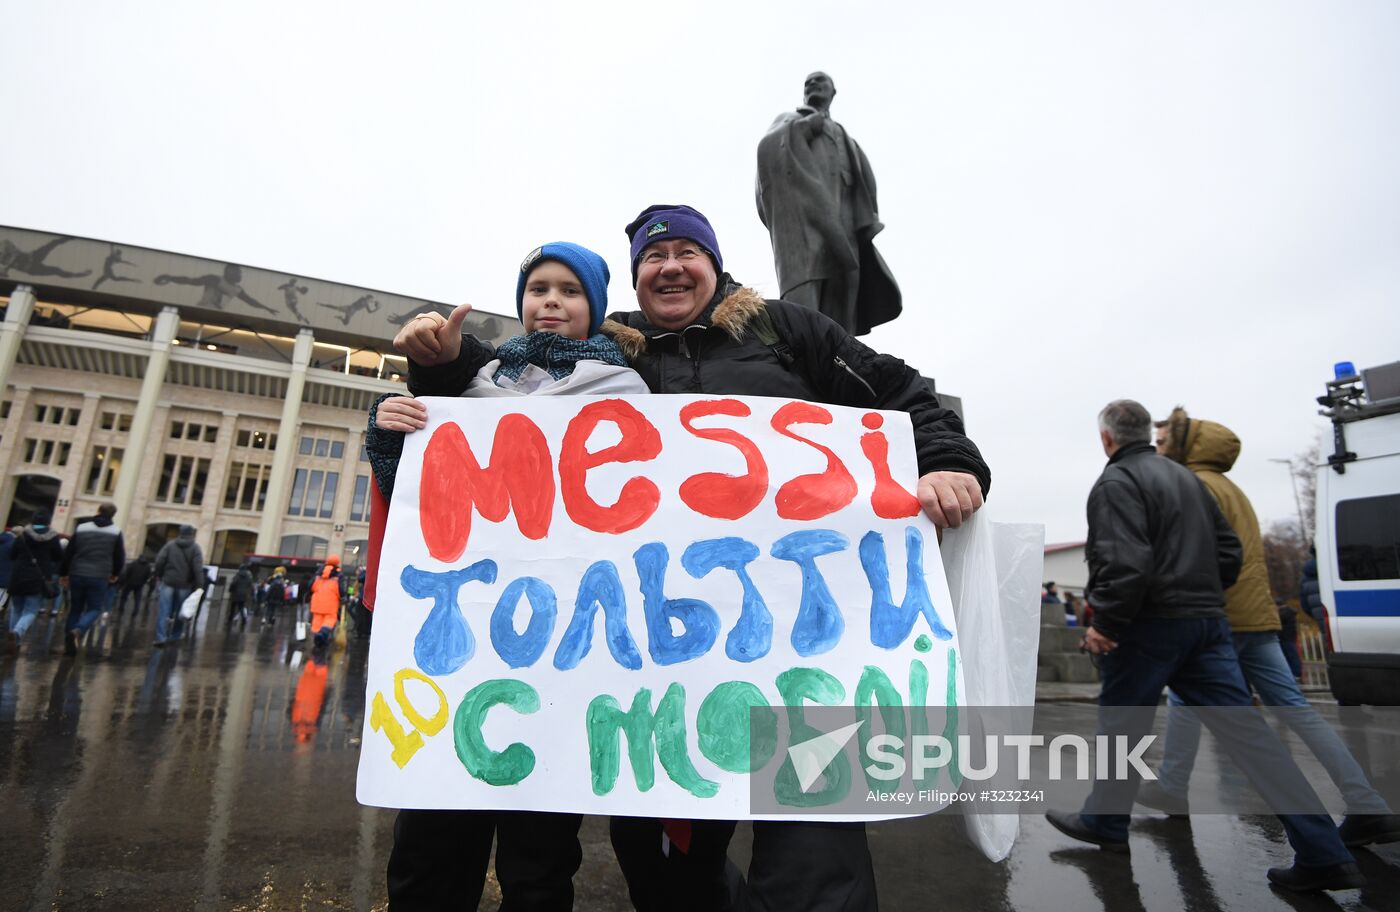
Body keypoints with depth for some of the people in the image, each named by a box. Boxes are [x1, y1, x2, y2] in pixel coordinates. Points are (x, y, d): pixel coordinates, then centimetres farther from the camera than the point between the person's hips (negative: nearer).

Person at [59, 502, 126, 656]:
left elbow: (68, 553, 4)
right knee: (94, 609, 7)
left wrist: (63, 574, 13)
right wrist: (115, 574, 18)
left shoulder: (81, 528, 4)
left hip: (77, 575, 3)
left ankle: (68, 645, 13)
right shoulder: (116, 532, -2)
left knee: (75, 609, 14)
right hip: (99, 578, -3)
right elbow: (120, 557, 1)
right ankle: (77, 631, -21)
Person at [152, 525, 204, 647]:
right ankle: (174, 636, 17)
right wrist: (199, 585, -9)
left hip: (168, 582, 1)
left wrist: (159, 575, 10)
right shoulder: (195, 548, -1)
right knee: (180, 612, 11)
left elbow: (159, 561, -3)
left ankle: (161, 637, -7)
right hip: (185, 585, -1)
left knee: (164, 610, 1)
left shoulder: (170, 545, 5)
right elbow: (198, 568, -10)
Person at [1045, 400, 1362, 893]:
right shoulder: (1187, 477, 16)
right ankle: (1324, 854, 5)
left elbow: (1126, 562, -24)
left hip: (1149, 626, -8)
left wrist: (1105, 623, -17)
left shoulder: (1115, 482, -12)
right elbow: (1229, 554, 17)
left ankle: (1104, 823, 23)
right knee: (1244, 728, 6)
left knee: (1121, 726, 8)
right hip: (1207, 621, 8)